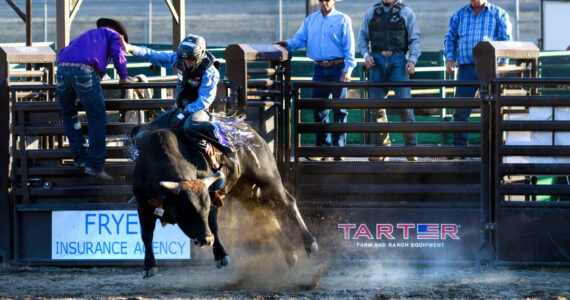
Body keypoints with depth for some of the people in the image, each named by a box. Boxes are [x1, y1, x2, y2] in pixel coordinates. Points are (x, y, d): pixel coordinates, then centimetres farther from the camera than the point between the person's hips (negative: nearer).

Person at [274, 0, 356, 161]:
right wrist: (288, 43, -13)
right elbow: (300, 39, 8)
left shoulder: (343, 20, 2)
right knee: (319, 110, 4)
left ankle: (339, 148, 1)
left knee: (339, 110, -2)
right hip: (319, 68, 4)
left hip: (337, 68, -4)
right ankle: (322, 148, 10)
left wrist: (347, 70, -11)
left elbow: (349, 47, -2)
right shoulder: (310, 20, 14)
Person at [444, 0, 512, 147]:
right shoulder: (459, 15, 19)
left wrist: (503, 61, -7)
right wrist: (449, 58, 4)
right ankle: (459, 144, 0)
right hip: (466, 67, 2)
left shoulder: (498, 14, 12)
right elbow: (450, 37, 21)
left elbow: (506, 38, 6)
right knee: (461, 109, -6)